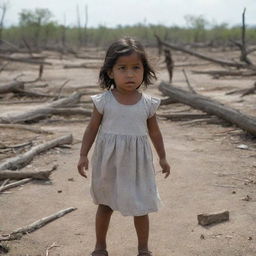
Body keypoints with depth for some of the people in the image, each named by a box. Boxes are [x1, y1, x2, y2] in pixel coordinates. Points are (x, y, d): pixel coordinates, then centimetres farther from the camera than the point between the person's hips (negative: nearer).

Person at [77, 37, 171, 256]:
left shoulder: (147, 104, -7)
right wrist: (83, 155, -5)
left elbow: (154, 132, 6)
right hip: (108, 163, 0)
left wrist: (163, 158, 12)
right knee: (105, 205, 16)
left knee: (141, 207, 7)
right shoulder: (104, 101, -10)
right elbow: (92, 129, -2)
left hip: (136, 163, 0)